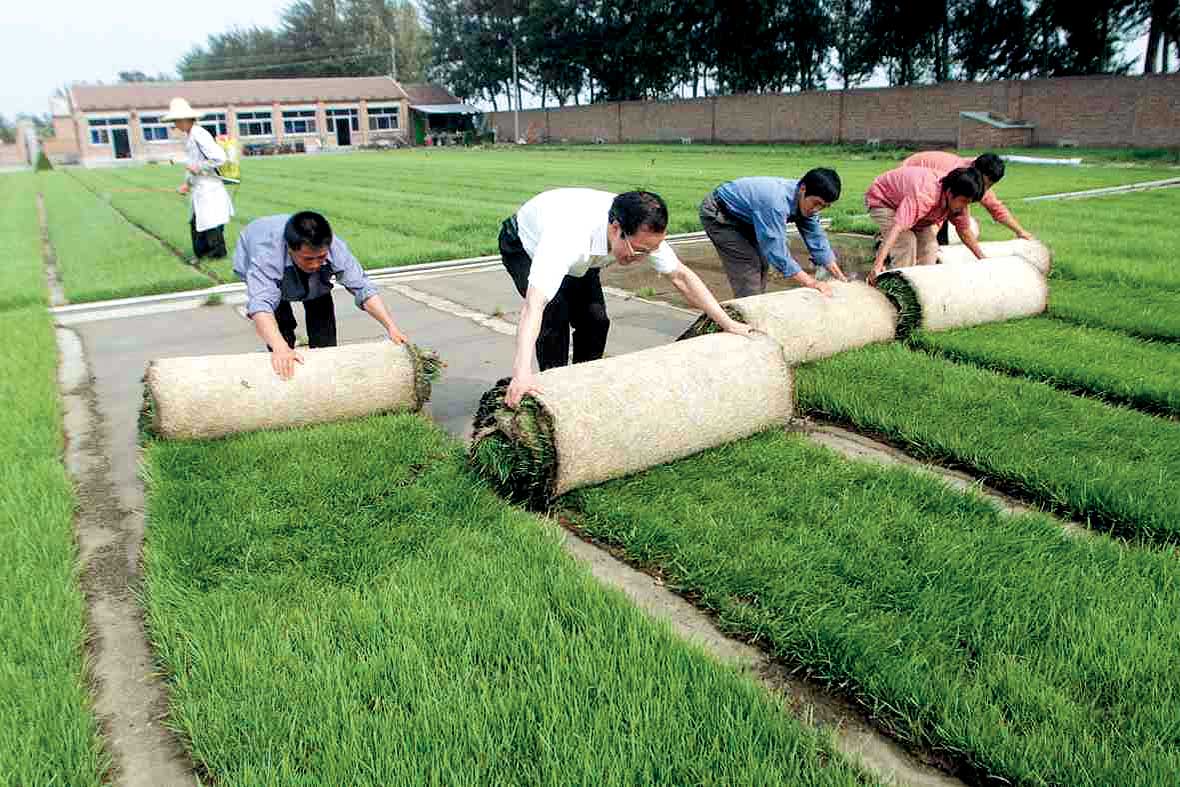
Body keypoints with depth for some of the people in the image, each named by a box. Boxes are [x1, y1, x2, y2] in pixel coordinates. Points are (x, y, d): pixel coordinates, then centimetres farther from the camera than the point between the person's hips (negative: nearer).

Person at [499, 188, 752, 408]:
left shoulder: (642, 231, -29)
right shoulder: (570, 236, -48)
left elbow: (681, 276, -14)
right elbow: (534, 305, -56)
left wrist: (728, 323, -17)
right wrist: (521, 372, -67)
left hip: (577, 259, 5)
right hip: (523, 246, -5)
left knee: (596, 320, -10)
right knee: (555, 314, -25)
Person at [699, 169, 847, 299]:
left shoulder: (806, 203, -11)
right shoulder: (776, 202, -39)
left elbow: (817, 240, -4)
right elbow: (776, 250, -39)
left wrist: (841, 278, -9)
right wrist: (810, 282, -36)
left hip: (741, 217, 9)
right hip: (717, 215, -9)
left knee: (761, 266, 10)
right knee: (748, 270, -15)